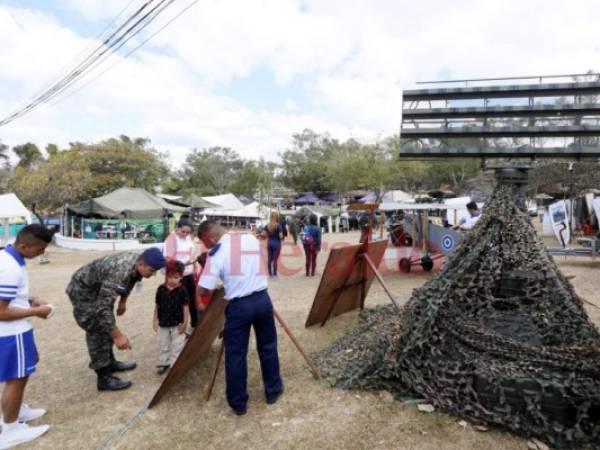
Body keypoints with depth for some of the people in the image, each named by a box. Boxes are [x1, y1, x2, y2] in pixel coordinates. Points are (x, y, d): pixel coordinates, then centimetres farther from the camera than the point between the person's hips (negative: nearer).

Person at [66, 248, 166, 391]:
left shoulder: (137, 261, -14)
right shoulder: (119, 272, -41)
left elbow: (129, 281, 9)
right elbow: (103, 307, -40)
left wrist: (123, 302, 18)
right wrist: (118, 336, -37)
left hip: (99, 289, 9)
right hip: (83, 291, -9)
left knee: (107, 328, 17)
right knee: (98, 332, -7)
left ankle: (110, 363, 34)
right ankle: (104, 379, 3)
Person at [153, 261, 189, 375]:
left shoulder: (182, 290, -13)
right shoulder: (161, 289, -6)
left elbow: (185, 307, -8)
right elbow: (157, 306, 2)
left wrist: (184, 323, -8)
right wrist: (155, 320, 2)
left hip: (177, 324, -3)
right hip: (163, 324, 3)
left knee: (177, 345, 7)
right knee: (163, 345, 17)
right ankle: (163, 363, 32)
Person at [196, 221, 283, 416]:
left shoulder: (216, 253, -11)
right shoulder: (251, 239, 4)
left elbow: (202, 290, -12)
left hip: (239, 306, -4)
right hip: (262, 299, 5)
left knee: (235, 355, 11)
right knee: (268, 347, 20)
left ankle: (238, 403, 24)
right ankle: (273, 391, 35)